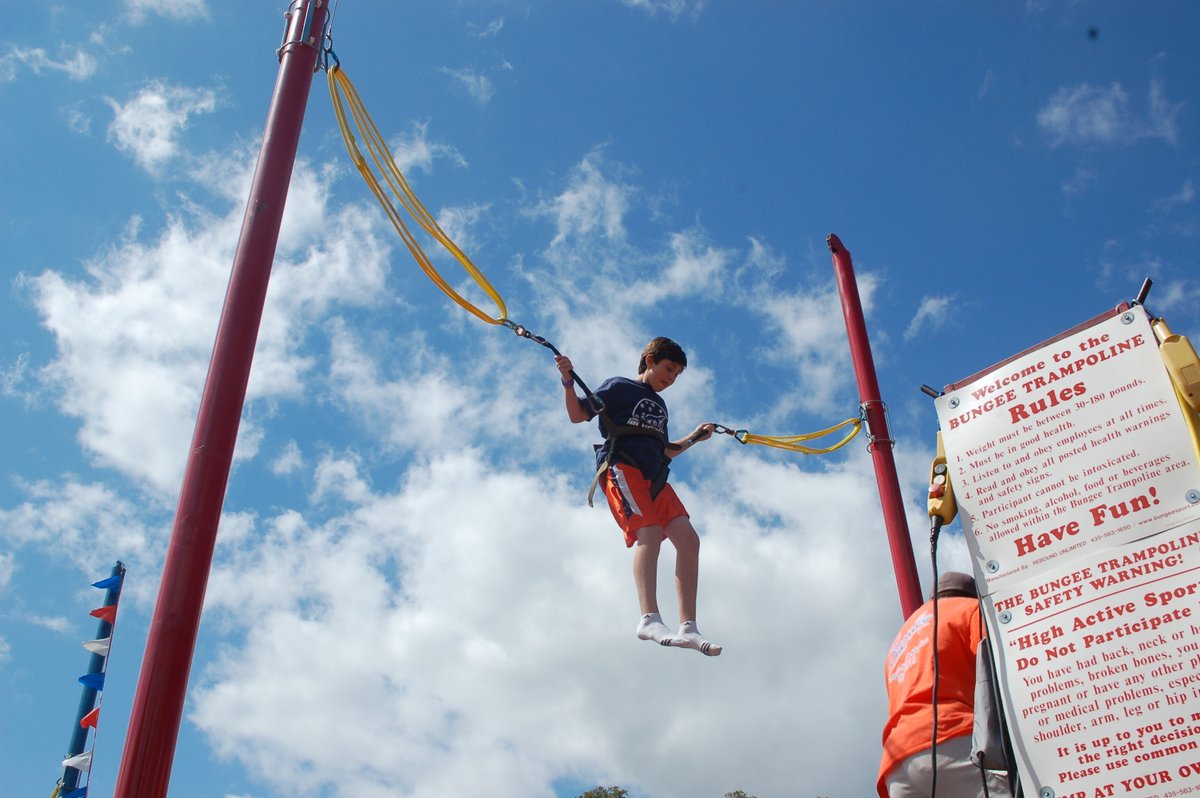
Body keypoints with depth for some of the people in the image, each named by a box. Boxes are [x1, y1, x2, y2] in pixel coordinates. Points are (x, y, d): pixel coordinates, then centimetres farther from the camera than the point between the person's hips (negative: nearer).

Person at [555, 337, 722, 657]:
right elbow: (577, 415, 4)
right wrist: (568, 381, -10)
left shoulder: (660, 406, 31)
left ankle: (688, 627, -13)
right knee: (649, 530, -29)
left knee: (688, 539, -10)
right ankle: (649, 618, -40)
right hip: (620, 467, -7)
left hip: (654, 477, 7)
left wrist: (693, 438, 31)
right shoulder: (619, 387, 11)